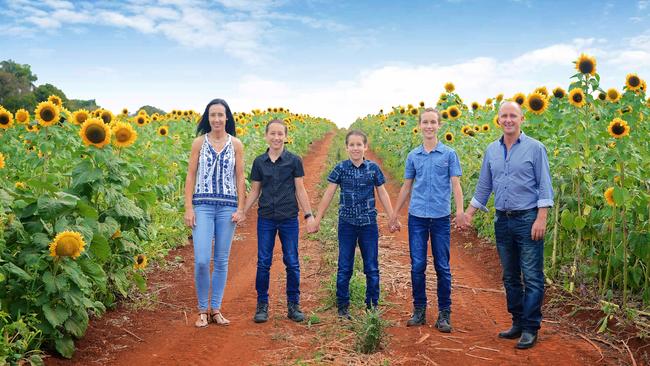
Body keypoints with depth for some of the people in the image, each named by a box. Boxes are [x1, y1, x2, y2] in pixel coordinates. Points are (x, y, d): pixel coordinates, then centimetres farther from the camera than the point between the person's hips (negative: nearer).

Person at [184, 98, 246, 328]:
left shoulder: (236, 144, 5)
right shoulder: (199, 142, 4)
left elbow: (240, 178, 6)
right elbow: (191, 176, 3)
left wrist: (240, 208, -1)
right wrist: (188, 208, -4)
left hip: (227, 207, 1)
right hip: (203, 205, -1)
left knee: (222, 261, 6)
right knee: (201, 261, -8)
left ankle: (216, 309, 19)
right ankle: (202, 310, 10)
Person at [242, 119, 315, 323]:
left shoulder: (294, 161, -1)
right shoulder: (259, 162, 4)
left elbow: (300, 189, 1)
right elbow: (254, 191, 9)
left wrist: (309, 215, -5)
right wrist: (242, 213, 2)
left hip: (289, 219, -1)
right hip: (266, 219, 1)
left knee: (292, 263, 5)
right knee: (263, 262, 4)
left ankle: (293, 305, 18)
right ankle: (262, 305, 16)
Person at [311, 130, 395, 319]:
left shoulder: (373, 168, 0)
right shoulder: (340, 168, -2)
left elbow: (383, 194, 7)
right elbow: (328, 194, 0)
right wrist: (317, 219, -2)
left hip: (369, 223, 1)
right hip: (347, 223, 0)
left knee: (372, 267, 7)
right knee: (344, 268, 5)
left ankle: (373, 305, 20)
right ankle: (342, 307, 17)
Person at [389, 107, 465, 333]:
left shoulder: (449, 154, 2)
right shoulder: (413, 156, 9)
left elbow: (456, 184, -2)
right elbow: (406, 187, 15)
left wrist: (460, 211, -17)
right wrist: (394, 214, 14)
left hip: (441, 217, -2)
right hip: (417, 216, 2)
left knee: (442, 267, 3)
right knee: (417, 266, 3)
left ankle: (444, 314, 12)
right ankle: (419, 310, 16)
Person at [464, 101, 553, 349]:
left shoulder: (535, 148, -4)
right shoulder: (492, 150, 10)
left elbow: (544, 186, -7)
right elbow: (484, 186, 17)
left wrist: (541, 218, -15)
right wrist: (469, 212, 11)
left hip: (528, 219, -5)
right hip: (502, 221, 5)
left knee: (532, 277, -3)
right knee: (510, 277, 12)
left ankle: (530, 329, 5)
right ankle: (517, 323, 24)